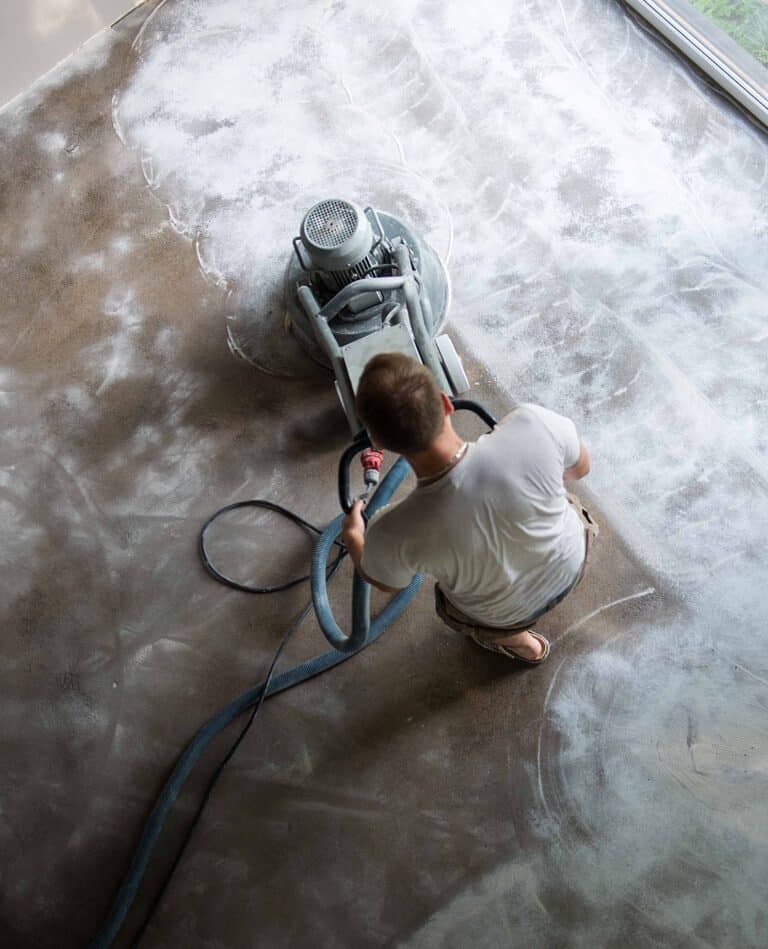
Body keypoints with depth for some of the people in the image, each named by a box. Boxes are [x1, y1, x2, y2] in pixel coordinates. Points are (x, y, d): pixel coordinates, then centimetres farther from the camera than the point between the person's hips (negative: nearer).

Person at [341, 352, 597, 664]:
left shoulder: (393, 534, -39)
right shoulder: (534, 424, -39)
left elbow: (384, 581, -12)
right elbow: (581, 468, -13)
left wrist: (352, 534, 8)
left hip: (508, 613, -1)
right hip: (571, 562, 2)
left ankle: (518, 642, 46)